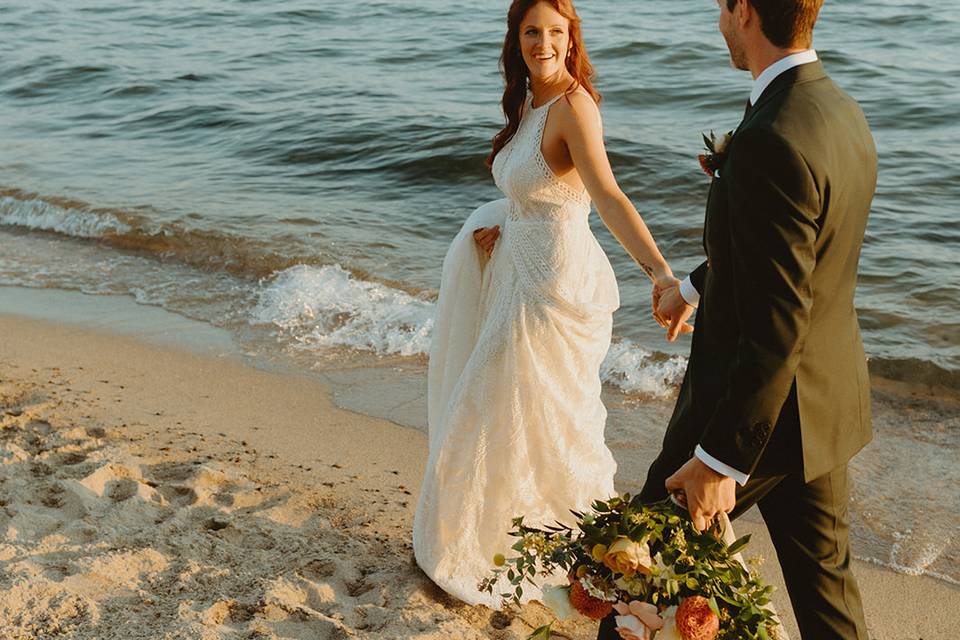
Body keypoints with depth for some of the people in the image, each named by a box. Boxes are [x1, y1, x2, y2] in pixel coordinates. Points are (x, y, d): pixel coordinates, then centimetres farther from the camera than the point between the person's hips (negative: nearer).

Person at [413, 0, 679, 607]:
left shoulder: (572, 105, -21)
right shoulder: (527, 102, 7)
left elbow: (609, 197, -35)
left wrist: (660, 270, -49)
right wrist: (498, 225, 0)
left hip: (555, 283, -9)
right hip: (519, 271, 9)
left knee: (528, 417, 4)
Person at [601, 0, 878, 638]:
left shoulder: (772, 140, -27)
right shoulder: (844, 115, 4)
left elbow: (776, 326, -27)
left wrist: (720, 461, -22)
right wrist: (694, 285, 36)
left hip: (762, 410, -9)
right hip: (827, 401, 9)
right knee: (824, 581, 18)